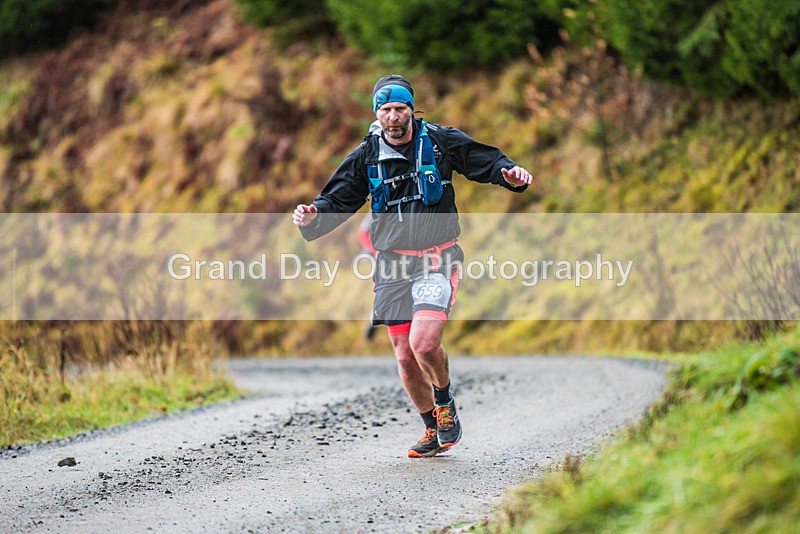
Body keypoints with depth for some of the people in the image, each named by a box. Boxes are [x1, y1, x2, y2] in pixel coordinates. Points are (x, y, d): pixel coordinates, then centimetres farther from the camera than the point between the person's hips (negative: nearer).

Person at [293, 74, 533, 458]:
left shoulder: (440, 142, -1)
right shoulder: (366, 156, 5)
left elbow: (487, 161, 4)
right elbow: (337, 201, 7)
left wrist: (510, 174, -17)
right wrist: (313, 216, -13)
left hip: (437, 258, -3)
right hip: (392, 263, 3)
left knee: (424, 342, -22)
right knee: (406, 358, 5)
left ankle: (445, 403, 8)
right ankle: (433, 431, 25)